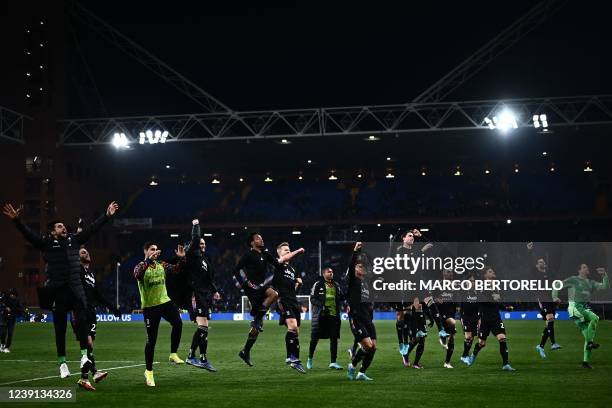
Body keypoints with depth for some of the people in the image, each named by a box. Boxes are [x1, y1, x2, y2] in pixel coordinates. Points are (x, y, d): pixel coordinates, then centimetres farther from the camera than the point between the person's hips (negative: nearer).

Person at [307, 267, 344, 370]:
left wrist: (339, 306, 2)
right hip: (320, 315, -4)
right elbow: (312, 299, -6)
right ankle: (310, 359, 21)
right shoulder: (318, 284, -1)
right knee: (315, 338, 2)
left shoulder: (336, 285, 14)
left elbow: (341, 298, 22)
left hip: (334, 315, 4)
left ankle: (333, 362, 6)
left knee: (334, 338, 1)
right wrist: (322, 306, -18)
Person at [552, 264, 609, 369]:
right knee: (595, 318, -28)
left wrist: (604, 275, 4)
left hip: (585, 308, 6)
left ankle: (586, 361, 2)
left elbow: (605, 286, 15)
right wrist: (555, 298, -8)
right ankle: (590, 342, -23)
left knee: (588, 335, -1)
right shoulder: (573, 280, 4)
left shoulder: (591, 283, 20)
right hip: (575, 307, -6)